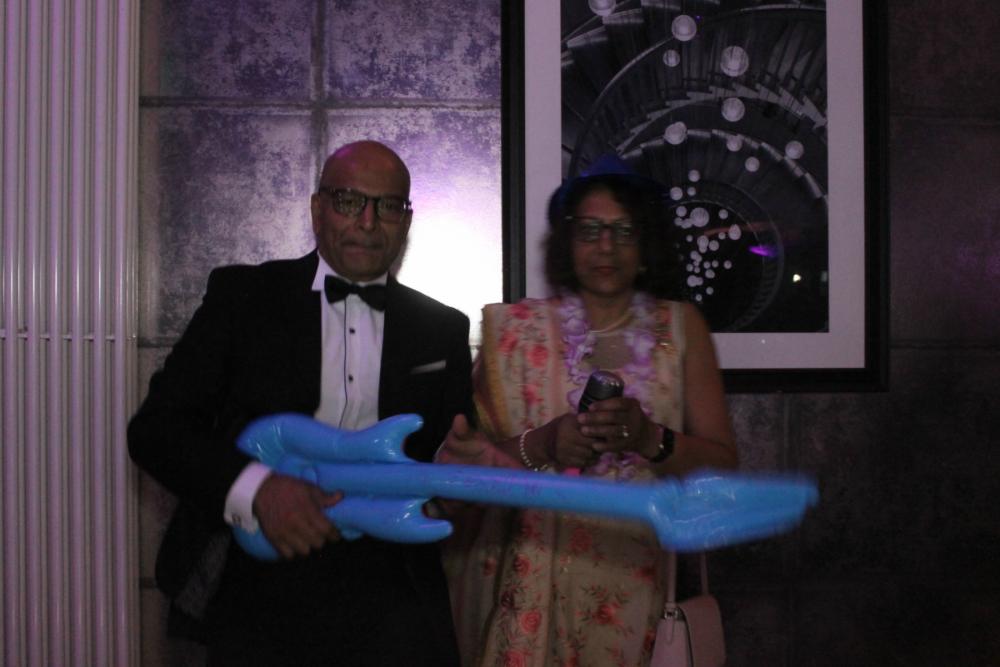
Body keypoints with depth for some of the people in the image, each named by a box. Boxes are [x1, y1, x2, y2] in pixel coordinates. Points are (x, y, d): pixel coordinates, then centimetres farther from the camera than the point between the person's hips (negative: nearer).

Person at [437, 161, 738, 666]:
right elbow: (463, 458, -3)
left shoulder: (680, 326, 3)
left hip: (645, 581, 1)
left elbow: (722, 465, -2)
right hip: (541, 583, 0)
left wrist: (649, 438, -20)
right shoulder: (516, 328, 2)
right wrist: (542, 445, -20)